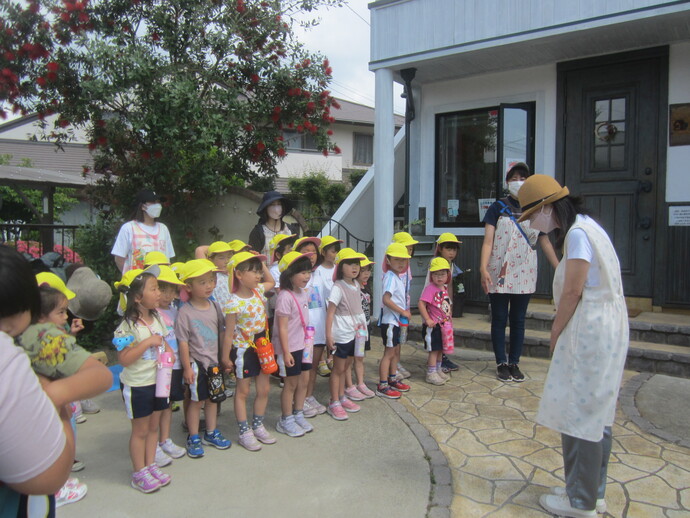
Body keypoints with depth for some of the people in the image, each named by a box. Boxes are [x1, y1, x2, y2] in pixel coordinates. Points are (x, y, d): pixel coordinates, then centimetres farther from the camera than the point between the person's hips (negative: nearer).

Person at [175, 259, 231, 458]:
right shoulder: (185, 312, -16)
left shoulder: (215, 306, 1)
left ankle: (211, 433, 33)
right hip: (196, 363, -5)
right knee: (196, 400, 6)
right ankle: (193, 438, 22)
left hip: (214, 361, 5)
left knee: (212, 397, 16)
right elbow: (183, 342, -14)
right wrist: (187, 367, -13)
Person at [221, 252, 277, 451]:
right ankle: (245, 432, 21)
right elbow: (229, 334, -16)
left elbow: (271, 282, 21)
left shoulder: (258, 290, -2)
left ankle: (258, 426, 31)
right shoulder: (234, 303, -22)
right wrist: (226, 358, -11)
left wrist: (262, 264, 7)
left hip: (261, 347, 7)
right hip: (243, 350, -7)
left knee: (264, 389, 13)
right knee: (243, 391, 9)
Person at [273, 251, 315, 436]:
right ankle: (286, 420, 22)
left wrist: (309, 342, 16)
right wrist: (286, 352, -21)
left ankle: (298, 415, 31)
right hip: (290, 347, -8)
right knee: (291, 383, 5)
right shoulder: (285, 297, -20)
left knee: (304, 380, 14)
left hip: (303, 344, 8)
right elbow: (282, 327, -20)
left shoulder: (303, 292, 5)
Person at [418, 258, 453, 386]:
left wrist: (449, 314, 17)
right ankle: (431, 374, 9)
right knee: (434, 350, -1)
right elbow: (421, 304, -25)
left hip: (443, 324, 8)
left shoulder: (444, 288, 7)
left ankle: (438, 370, 32)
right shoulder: (430, 288, -19)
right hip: (433, 325, -8)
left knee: (440, 349, 18)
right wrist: (427, 320, -27)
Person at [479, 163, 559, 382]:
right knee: (499, 319, 4)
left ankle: (514, 363, 20)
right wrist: (483, 268, -20)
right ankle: (501, 363, 15)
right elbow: (488, 241, -8)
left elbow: (545, 243, 11)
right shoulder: (498, 207, -1)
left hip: (524, 273, 3)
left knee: (518, 320, 9)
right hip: (499, 272, -2)